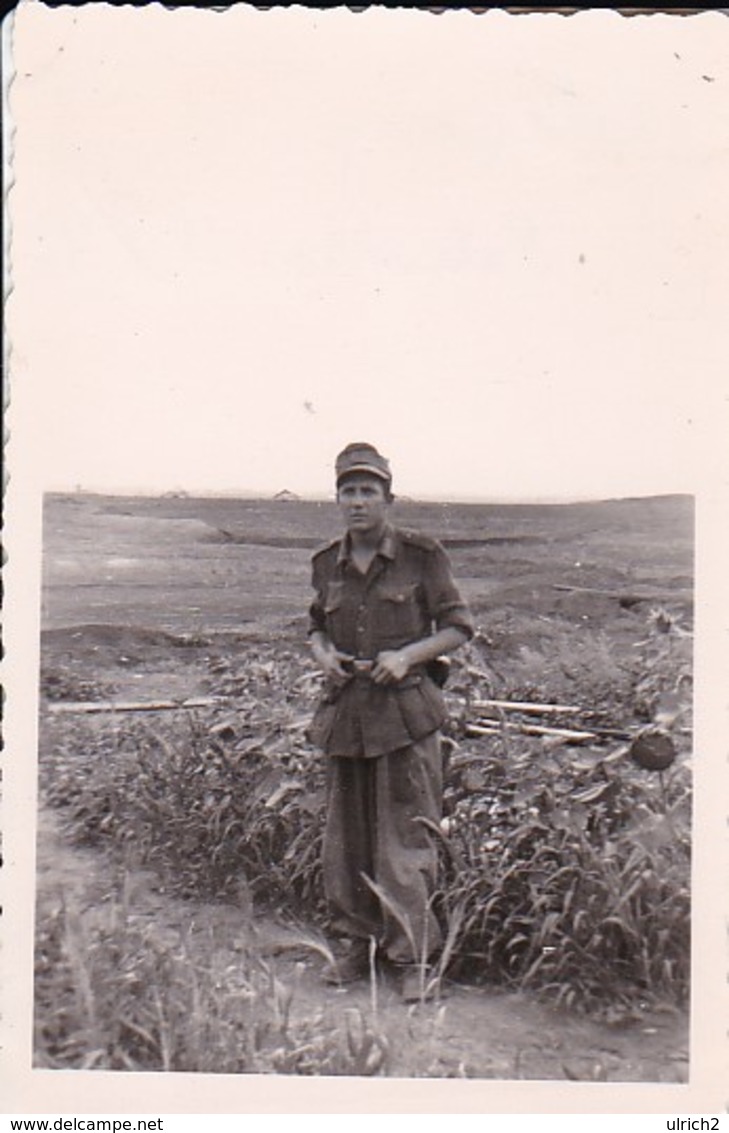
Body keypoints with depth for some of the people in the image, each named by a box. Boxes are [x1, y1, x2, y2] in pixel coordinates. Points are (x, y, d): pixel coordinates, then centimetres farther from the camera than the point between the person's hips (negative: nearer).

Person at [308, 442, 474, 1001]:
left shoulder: (421, 554, -4)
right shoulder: (327, 564, 8)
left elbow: (458, 626, 0)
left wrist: (408, 655, -15)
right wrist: (322, 653, 0)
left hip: (405, 709, -4)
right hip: (345, 712, 4)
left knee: (405, 835, -3)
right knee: (347, 833, 9)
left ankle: (413, 957, 7)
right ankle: (359, 943, 24)